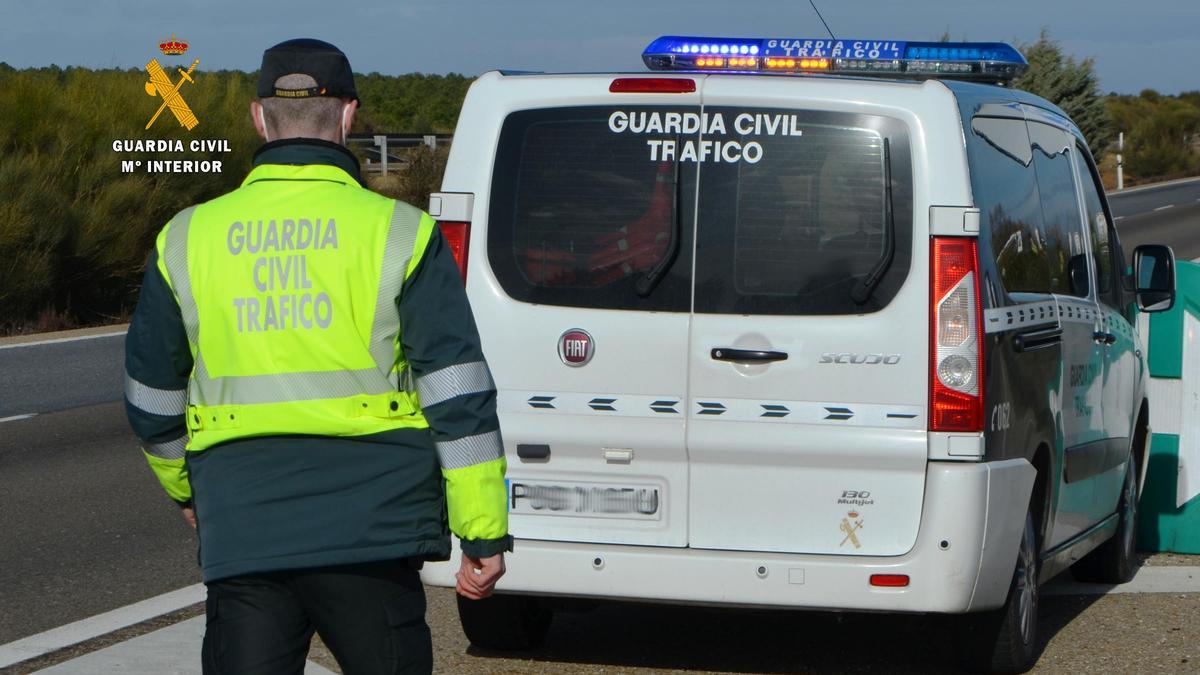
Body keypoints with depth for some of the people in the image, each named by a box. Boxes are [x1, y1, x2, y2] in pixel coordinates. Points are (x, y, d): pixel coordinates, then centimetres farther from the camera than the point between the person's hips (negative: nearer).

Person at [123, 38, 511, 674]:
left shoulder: (187, 238, 6)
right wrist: (484, 530, -1)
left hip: (240, 542, 2)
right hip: (371, 535, -2)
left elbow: (152, 403, 15)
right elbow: (460, 397, -5)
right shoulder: (398, 233, -2)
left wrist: (186, 490, 32)